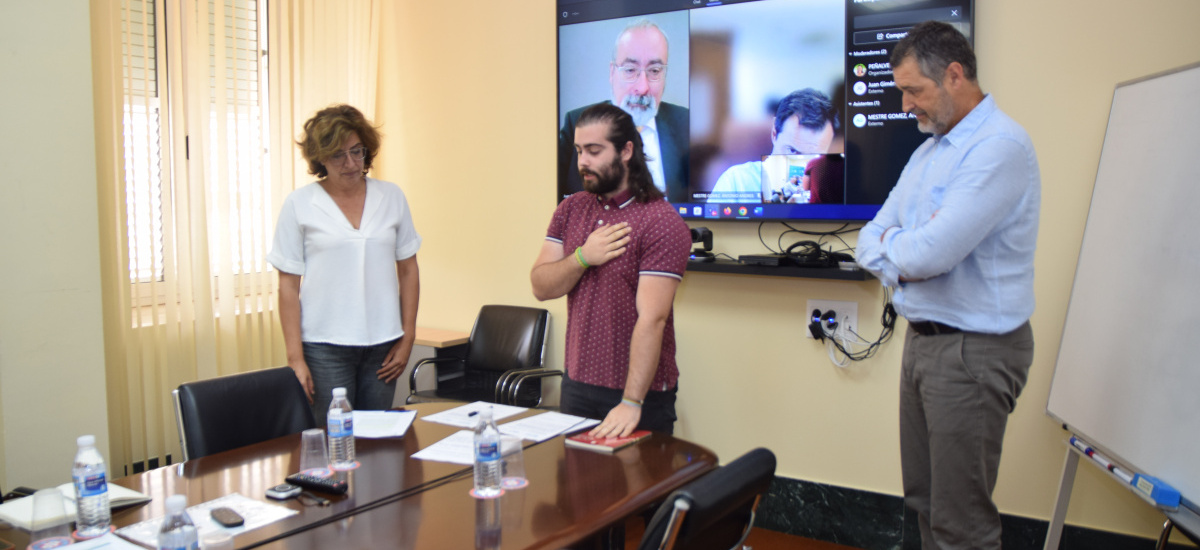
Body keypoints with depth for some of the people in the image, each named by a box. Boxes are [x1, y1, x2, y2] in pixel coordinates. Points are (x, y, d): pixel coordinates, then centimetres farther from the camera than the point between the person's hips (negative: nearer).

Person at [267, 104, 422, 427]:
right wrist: (295, 357, -5)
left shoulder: (391, 197, 7)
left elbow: (408, 270, 10)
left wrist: (407, 339, 5)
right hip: (324, 347, -2)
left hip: (382, 343, 3)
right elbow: (288, 285, 0)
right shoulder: (299, 205, 0)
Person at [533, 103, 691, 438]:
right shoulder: (570, 210, 5)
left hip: (642, 395, -5)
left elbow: (651, 319, -24)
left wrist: (632, 403, -28)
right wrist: (583, 258, -17)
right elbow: (541, 287, 1)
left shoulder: (663, 224, -17)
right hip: (576, 385, 6)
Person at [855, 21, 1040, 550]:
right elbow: (870, 241, 12)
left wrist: (891, 244, -4)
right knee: (924, 499, 18)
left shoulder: (1000, 146, -17)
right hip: (922, 340, 9)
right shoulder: (927, 152, 13)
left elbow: (931, 252, -25)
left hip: (972, 350, -9)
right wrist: (903, 262, -9)